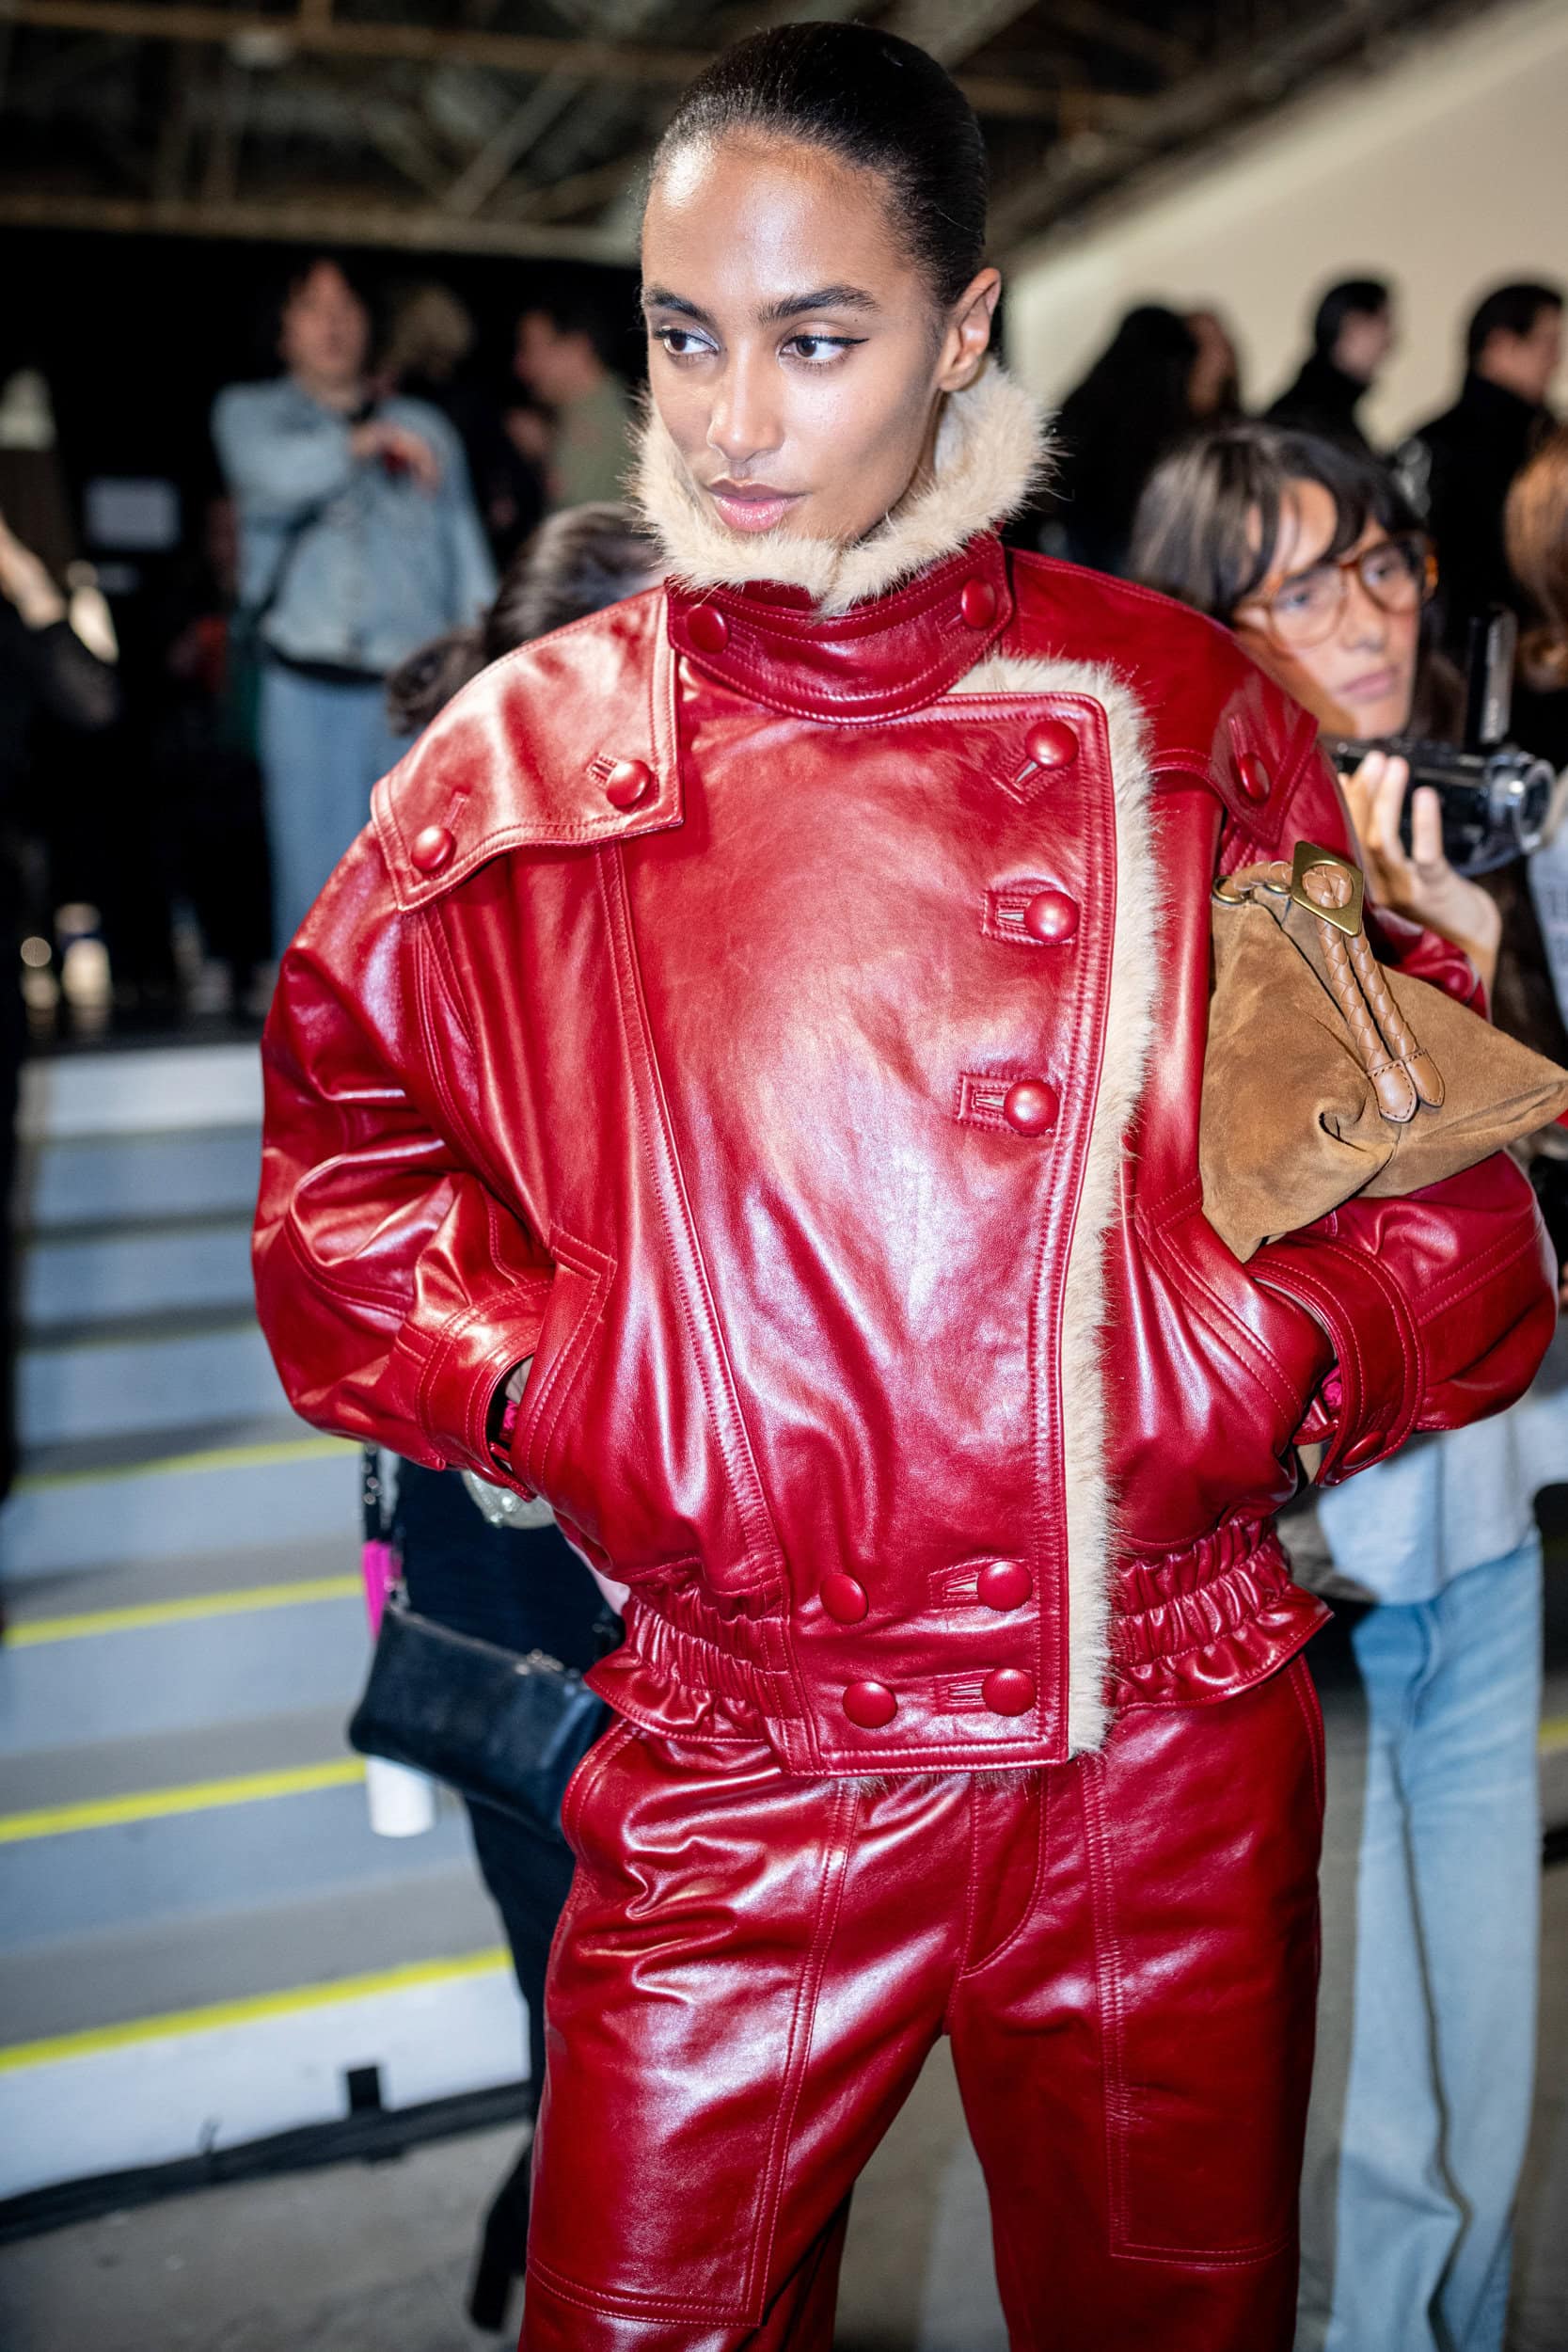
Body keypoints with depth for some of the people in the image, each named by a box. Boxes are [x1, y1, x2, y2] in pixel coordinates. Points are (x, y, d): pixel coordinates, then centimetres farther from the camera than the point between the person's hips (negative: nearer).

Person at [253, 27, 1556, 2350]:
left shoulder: (1182, 714, 0)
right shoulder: (525, 761, -1)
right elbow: (345, 1127, 6)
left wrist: (1275, 1354, -11)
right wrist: (544, 1380, -8)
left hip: (1169, 1757, 1)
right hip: (739, 1776, 0)